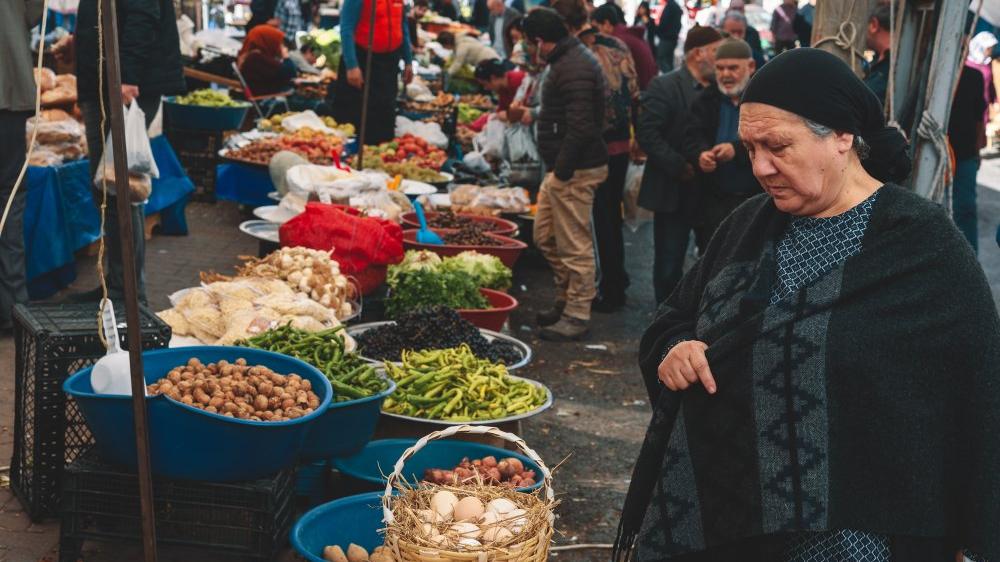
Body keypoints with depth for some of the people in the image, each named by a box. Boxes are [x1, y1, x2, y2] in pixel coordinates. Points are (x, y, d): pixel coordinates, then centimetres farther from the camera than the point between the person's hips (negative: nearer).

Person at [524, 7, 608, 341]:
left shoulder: (573, 68, -18)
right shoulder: (569, 60, 16)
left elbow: (580, 127, -26)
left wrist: (562, 171, -21)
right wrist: (556, 170, 17)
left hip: (574, 171, -11)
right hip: (562, 168, 11)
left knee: (575, 246, -2)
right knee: (545, 237, 18)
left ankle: (576, 318, 7)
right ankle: (567, 299, 30)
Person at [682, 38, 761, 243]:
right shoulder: (706, 100, 10)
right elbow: (693, 137, 1)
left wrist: (738, 150, -27)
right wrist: (701, 154, -22)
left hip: (758, 202, -3)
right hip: (714, 202, 4)